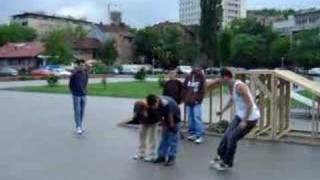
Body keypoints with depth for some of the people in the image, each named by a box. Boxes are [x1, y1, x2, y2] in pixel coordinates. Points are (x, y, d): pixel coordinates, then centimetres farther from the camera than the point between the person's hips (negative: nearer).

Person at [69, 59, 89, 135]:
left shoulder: (85, 73, 3)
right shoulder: (74, 74, -11)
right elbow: (70, 84, -2)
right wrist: (73, 92, 4)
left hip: (83, 95, 5)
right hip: (76, 96, -5)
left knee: (82, 111, 8)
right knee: (77, 111, -5)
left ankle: (80, 126, 19)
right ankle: (78, 127, 0)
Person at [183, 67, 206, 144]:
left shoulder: (201, 78, -4)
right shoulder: (188, 78, 5)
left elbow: (202, 91, -5)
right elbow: (184, 88, 11)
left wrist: (198, 100, -10)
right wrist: (185, 98, 5)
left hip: (196, 103, -4)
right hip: (188, 102, 4)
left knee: (197, 118, -11)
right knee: (190, 118, 9)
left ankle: (200, 135, -9)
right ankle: (192, 133, 20)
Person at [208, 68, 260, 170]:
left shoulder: (239, 86, -27)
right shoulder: (230, 86, 2)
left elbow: (250, 104, -28)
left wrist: (245, 121, -27)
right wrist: (223, 111, 24)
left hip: (250, 117, -9)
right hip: (240, 115, 9)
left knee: (232, 138, -5)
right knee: (227, 135, 8)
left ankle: (227, 163, 11)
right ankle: (220, 156, 26)